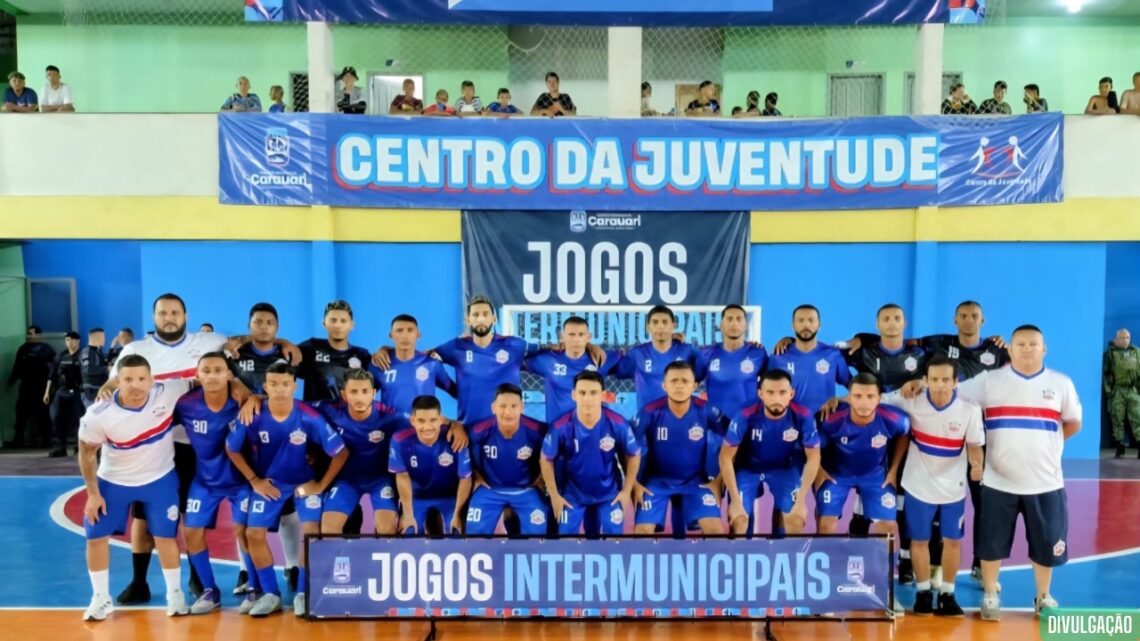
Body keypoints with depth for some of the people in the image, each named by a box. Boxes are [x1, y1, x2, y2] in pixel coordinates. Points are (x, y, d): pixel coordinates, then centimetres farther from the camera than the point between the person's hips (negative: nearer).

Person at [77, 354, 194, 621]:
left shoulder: (168, 392, -27)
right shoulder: (99, 415, -25)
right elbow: (87, 453, -8)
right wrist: (93, 493, -4)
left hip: (160, 479, 0)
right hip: (113, 481, 1)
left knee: (165, 536, 3)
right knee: (96, 536, 5)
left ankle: (175, 594, 22)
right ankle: (101, 598, 26)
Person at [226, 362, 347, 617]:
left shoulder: (309, 417, -25)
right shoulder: (253, 416, -20)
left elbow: (341, 452, -16)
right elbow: (232, 449, -2)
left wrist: (321, 484, -13)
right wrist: (254, 480, -4)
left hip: (304, 481, -2)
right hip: (268, 482, 2)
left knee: (310, 529, -17)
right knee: (254, 533, -5)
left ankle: (303, 593, 1)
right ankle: (271, 594, 13)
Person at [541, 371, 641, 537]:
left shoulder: (618, 424, -21)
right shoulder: (562, 427, -23)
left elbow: (634, 455, -4)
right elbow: (546, 459, -7)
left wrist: (627, 490, -2)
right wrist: (554, 495, -4)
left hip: (610, 494, 1)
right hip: (573, 495, 0)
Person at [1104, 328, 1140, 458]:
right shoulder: (1110, 353, 2)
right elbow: (1106, 372, 0)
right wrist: (1107, 389, -7)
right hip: (1117, 390, -2)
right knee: (1117, 420, 1)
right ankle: (1119, 448, 6)